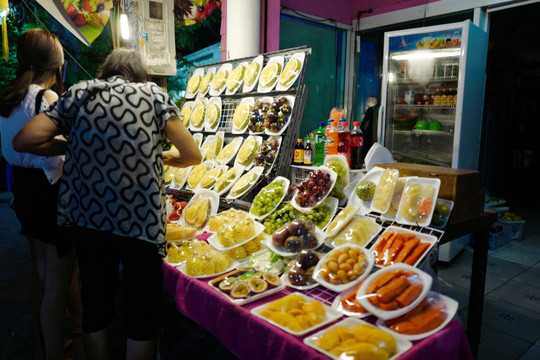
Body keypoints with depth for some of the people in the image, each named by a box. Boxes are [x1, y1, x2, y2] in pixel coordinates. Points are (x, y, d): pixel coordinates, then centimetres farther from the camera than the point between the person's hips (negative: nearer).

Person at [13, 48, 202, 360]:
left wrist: (74, 146, 15)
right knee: (142, 312, 12)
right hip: (141, 218, -3)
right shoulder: (154, 94, 2)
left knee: (95, 309, 19)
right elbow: (193, 156, 1)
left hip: (87, 217, 3)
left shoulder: (79, 94, 8)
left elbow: (24, 140, 2)